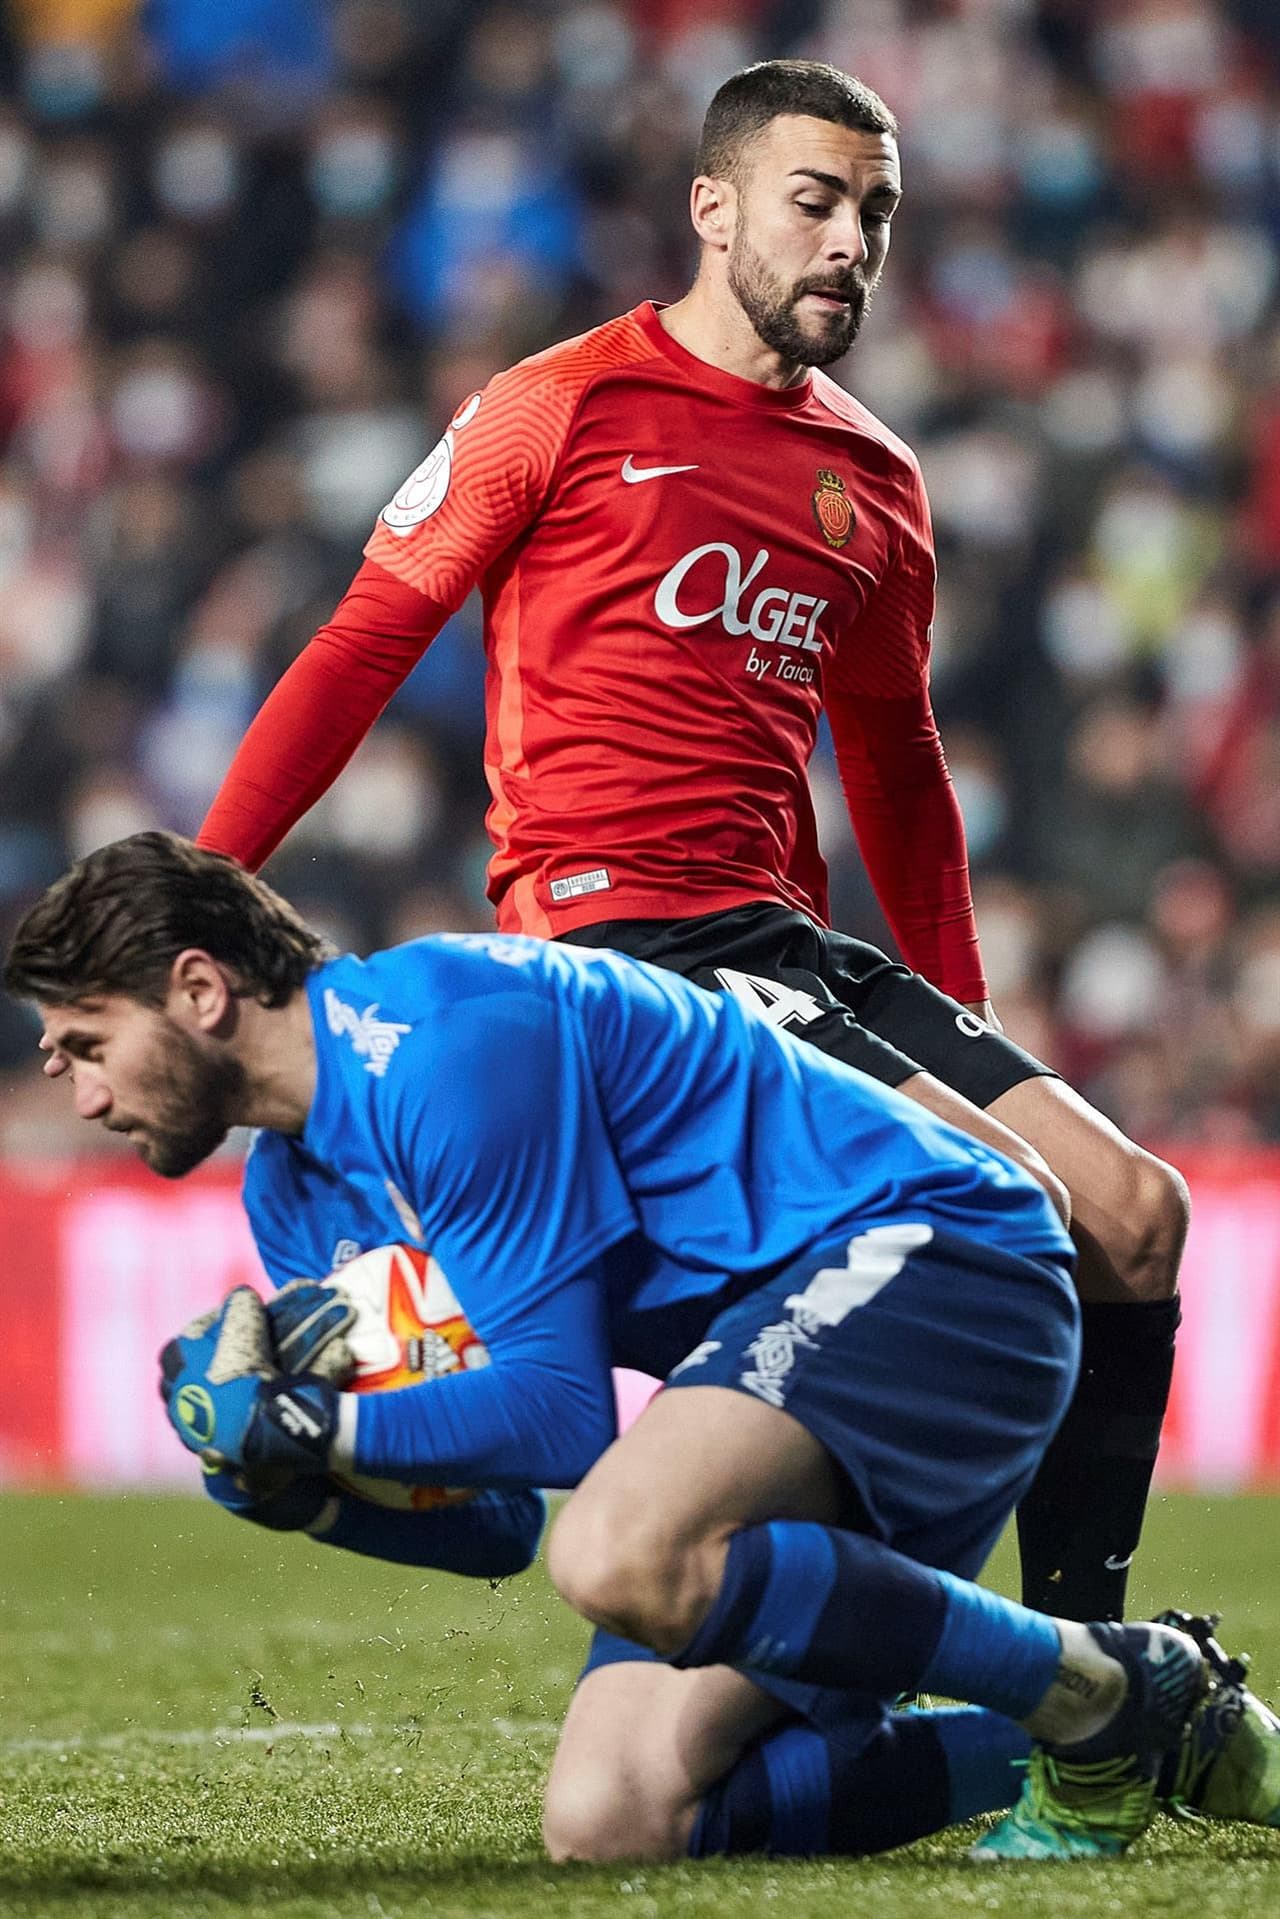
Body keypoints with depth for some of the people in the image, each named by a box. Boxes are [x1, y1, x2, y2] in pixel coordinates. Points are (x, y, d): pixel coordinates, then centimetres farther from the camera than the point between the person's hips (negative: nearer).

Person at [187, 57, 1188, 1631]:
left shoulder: (873, 481, 17)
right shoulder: (563, 408, -1)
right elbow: (363, 646, 0)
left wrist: (964, 1023, 24)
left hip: (790, 949, 7)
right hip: (614, 942, -7)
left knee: (1134, 1216, -5)